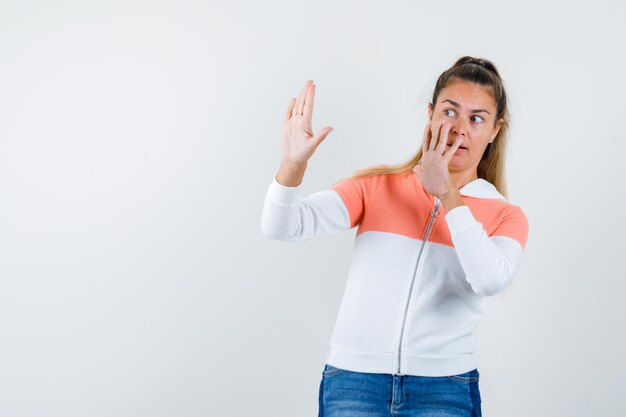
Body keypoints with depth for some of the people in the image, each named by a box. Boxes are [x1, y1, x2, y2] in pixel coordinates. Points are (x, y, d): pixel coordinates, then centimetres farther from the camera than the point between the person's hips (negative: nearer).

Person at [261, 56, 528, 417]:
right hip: (353, 383, 1)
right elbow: (282, 227, -8)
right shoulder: (376, 185, 4)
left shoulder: (506, 217, 4)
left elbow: (491, 280, -17)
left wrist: (447, 194, -19)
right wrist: (294, 163, -26)